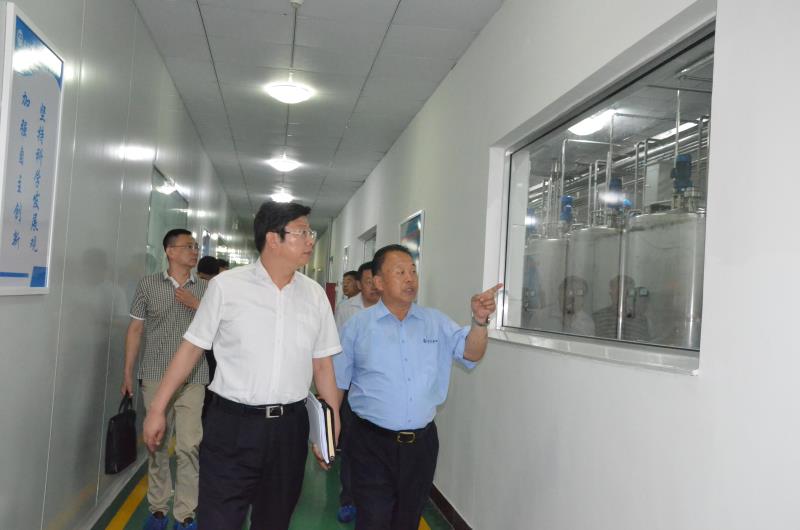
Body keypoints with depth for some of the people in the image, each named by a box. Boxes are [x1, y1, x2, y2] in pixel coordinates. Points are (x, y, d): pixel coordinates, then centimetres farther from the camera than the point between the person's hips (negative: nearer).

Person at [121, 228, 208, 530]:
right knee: (155, 443, 8)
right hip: (155, 376, 0)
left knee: (189, 446, -5)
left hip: (193, 379, 0)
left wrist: (196, 306, -8)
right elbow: (135, 329, 6)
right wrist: (128, 374, 4)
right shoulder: (148, 285, 5)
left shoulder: (206, 290, 7)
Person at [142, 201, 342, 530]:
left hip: (289, 427, 3)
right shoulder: (226, 286, -5)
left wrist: (332, 426, 6)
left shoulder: (315, 295, 4)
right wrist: (157, 409, 1)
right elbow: (192, 348, 1)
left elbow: (322, 365, 8)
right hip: (231, 425, -3)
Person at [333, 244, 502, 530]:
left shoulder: (437, 322, 5)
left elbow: (471, 353, -3)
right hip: (372, 444, -3)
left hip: (422, 442, 3)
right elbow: (336, 384, 2)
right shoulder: (358, 326, -3)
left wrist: (480, 321, -22)